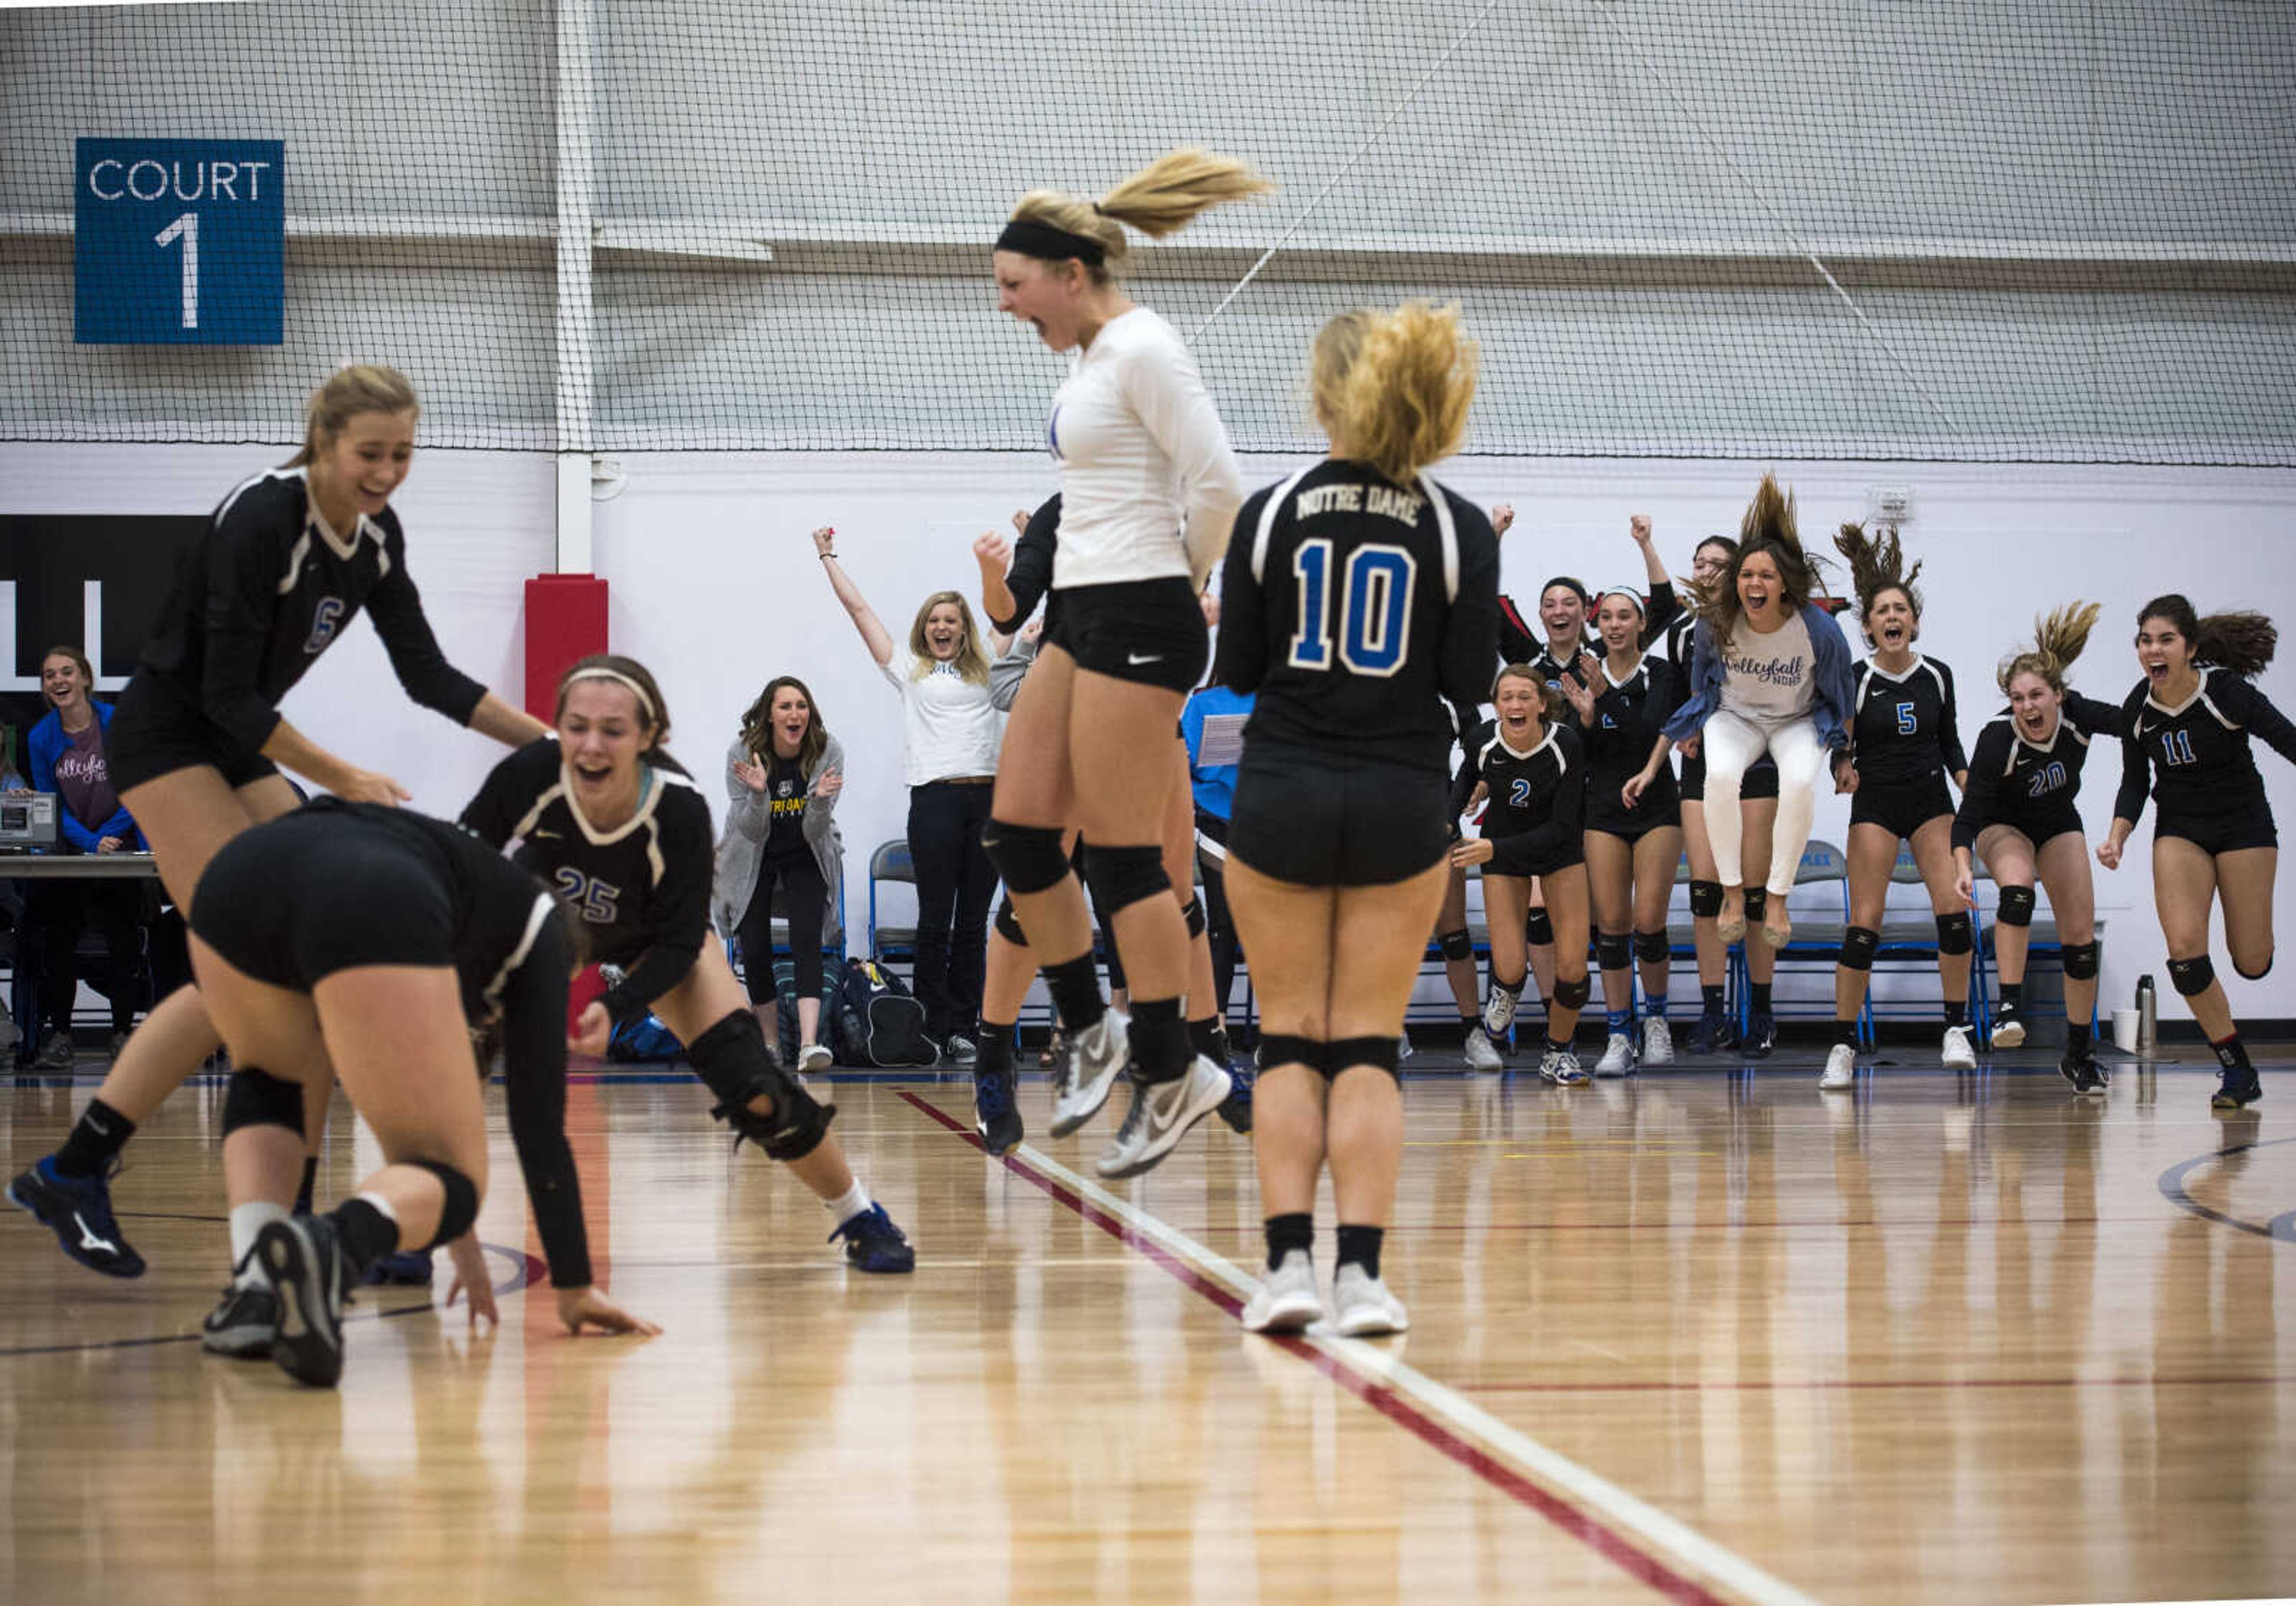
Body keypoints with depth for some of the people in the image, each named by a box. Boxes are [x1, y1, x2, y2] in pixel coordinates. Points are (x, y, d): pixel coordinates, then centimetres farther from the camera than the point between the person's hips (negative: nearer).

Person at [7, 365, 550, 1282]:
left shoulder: (376, 535, 1)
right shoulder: (259, 521, -24)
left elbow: (427, 674, 8)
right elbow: (228, 695, -23)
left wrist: (551, 741, 0)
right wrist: (343, 779, -23)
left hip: (244, 751, 8)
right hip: (164, 739, -8)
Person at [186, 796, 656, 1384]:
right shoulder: (539, 928, 30)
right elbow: (539, 1125, 22)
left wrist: (463, 1248, 63)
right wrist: (575, 1289, 26)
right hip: (372, 911, -6)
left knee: (270, 1084, 37)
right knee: (450, 1179, 7)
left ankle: (257, 1289, 10)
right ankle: (332, 1247, -30)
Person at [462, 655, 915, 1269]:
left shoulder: (680, 810, -36)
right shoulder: (527, 776, -36)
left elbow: (679, 945, -24)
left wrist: (616, 1008, -39)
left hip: (654, 938, -1)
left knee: (751, 1085, -12)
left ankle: (861, 1220, 9)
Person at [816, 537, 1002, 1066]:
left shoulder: (986, 668, 17)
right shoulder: (909, 669, 12)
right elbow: (859, 608, 16)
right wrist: (828, 556, 20)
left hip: (988, 798, 2)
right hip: (936, 798, -2)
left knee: (974, 922, 4)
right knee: (935, 920, -4)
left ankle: (965, 1028, 6)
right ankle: (933, 1029, -2)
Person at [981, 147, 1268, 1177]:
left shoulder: (1140, 350, -14)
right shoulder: (1092, 356, 15)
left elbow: (1217, 483, -19)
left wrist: (1189, 576, -3)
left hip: (1138, 621, -10)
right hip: (1083, 616, 10)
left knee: (1121, 857, -5)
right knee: (1017, 834, 8)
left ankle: (1169, 1072, 3)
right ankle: (1090, 1032, 21)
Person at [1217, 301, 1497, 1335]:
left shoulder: (1271, 515, -5)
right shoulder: (1459, 529, -4)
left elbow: (1236, 670, 0)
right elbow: (1467, 684, -2)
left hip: (1281, 794, 0)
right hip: (1401, 802, 0)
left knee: (1289, 1039, 7)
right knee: (1370, 1047, 4)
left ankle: (1289, 1265, -2)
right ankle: (1361, 1275, -5)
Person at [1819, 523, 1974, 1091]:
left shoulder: (1938, 676, 3)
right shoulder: (1855, 679, -7)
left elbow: (1950, 740, 12)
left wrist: (1967, 782, -3)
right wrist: (1842, 768, -23)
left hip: (1931, 800, 3)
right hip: (1875, 804, -3)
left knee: (1953, 906, -12)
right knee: (1865, 923, -9)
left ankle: (1957, 1029, 1)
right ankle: (1842, 1048, -3)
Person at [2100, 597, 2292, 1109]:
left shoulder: (2227, 693, -22)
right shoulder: (2137, 710, -8)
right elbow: (2135, 781, 5)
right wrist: (2117, 837, -10)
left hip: (2244, 823, -3)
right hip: (2179, 829, 3)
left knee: (2251, 963, 0)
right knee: (2184, 950, -15)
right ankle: (2238, 1071, -2)